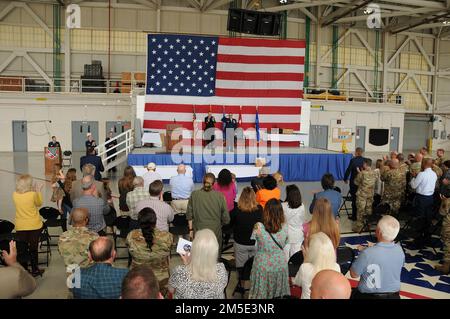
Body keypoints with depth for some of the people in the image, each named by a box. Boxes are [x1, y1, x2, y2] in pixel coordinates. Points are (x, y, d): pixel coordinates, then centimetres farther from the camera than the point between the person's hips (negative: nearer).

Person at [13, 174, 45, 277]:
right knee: (33, 248, 12)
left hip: (20, 227, 2)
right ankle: (34, 270, 24)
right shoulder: (33, 194, -17)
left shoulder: (15, 195, -7)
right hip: (34, 226, -2)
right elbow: (39, 203, 2)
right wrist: (38, 191, 7)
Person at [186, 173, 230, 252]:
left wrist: (191, 229, 12)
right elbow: (226, 219, -5)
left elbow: (189, 215, 0)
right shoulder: (220, 196, -10)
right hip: (215, 233, -1)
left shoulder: (194, 194, -7)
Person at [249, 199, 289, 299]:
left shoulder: (258, 227, -22)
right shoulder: (285, 229, -14)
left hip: (263, 267, -2)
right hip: (281, 266, 2)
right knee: (278, 292, 22)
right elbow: (284, 245, 2)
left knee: (261, 293, 18)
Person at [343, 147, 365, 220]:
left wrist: (345, 179, 4)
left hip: (354, 182, -3)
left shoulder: (353, 160, -14)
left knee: (354, 198, 6)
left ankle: (354, 216, 9)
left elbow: (348, 170, -10)